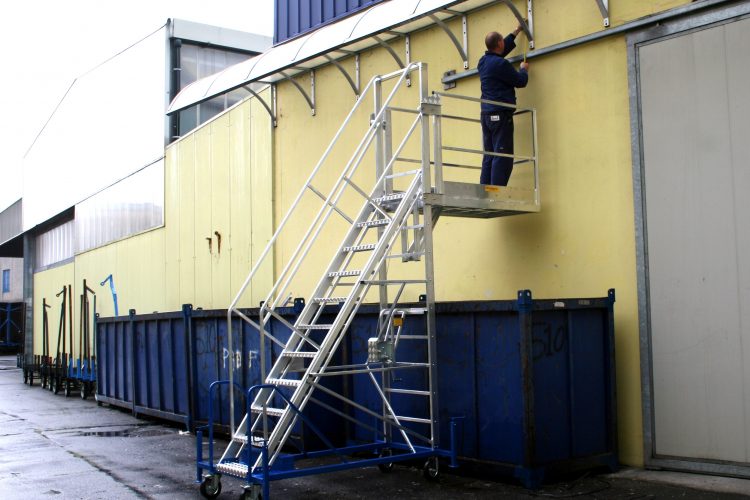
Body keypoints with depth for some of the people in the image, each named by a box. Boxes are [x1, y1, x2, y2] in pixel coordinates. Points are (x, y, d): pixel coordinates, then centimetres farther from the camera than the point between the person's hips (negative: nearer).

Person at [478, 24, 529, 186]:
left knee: (489, 157, 8)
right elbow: (521, 82, -4)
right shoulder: (500, 64, -13)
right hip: (501, 115, -9)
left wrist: (517, 32, 42)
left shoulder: (483, 61, 12)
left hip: (486, 114, 9)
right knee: (503, 157, -10)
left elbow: (503, 48, 32)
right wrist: (524, 69, 17)